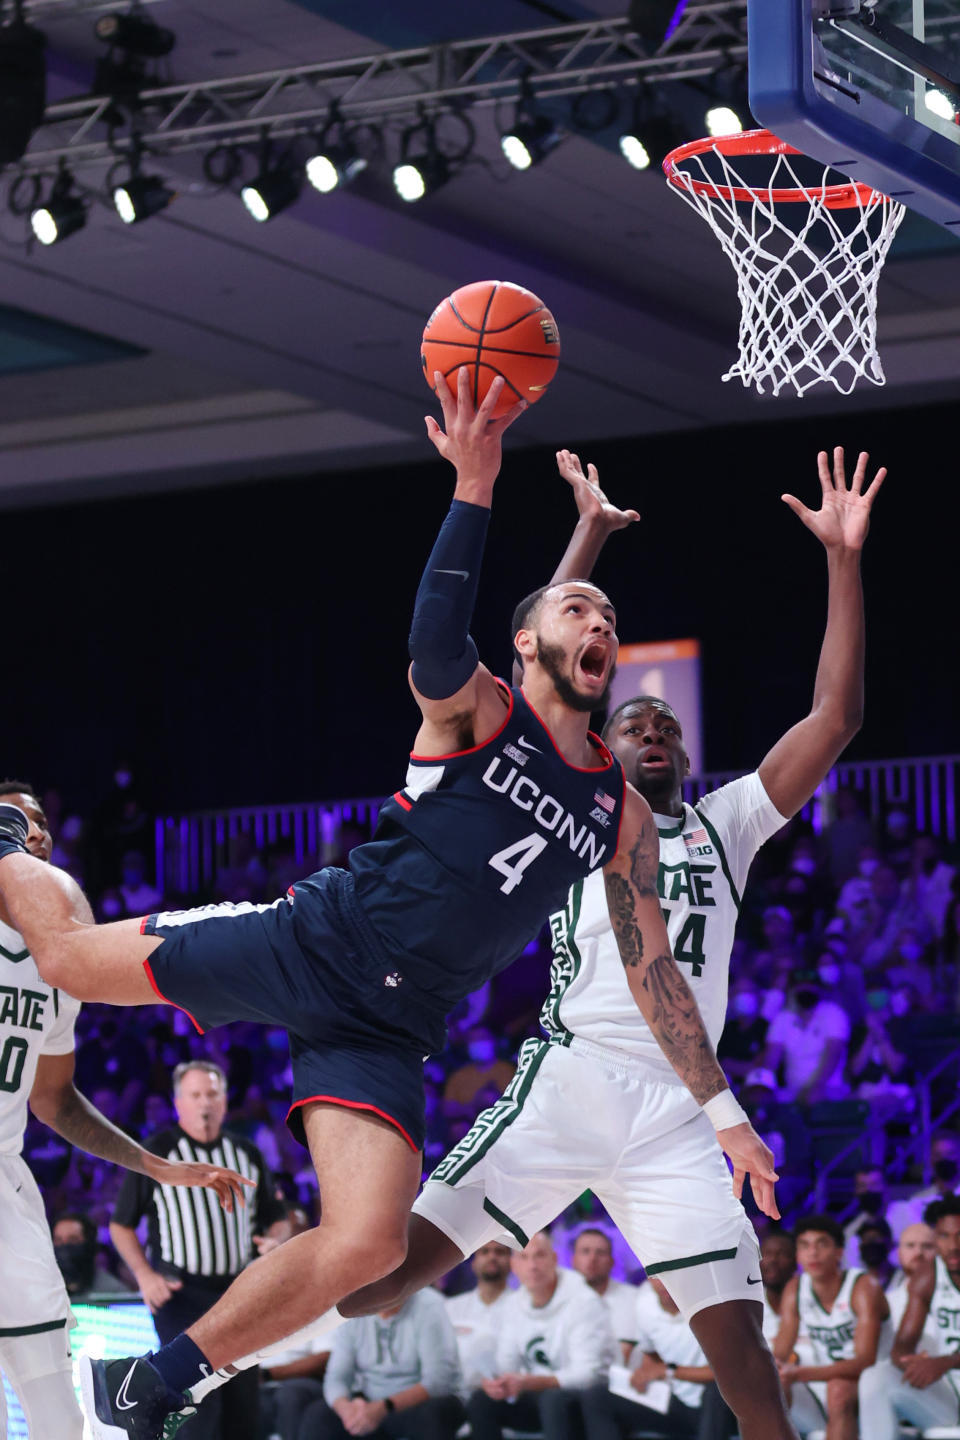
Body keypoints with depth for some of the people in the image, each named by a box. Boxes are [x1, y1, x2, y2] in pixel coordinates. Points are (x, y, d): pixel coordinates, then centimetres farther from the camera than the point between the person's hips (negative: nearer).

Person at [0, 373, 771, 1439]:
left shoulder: (620, 811, 9)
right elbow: (435, 642, -30)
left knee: (366, 1246, -17)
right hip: (309, 944, -3)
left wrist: (723, 1110, 15)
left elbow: (651, 967, 16)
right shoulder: (475, 710, -5)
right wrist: (474, 489, -41)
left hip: (387, 1029, 3)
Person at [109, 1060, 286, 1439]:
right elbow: (121, 1225, 3)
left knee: (243, 1400, 5)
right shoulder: (156, 1154, -1)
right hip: (182, 1291, -5)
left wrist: (277, 1238, -4)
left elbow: (277, 1218, 20)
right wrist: (145, 1276, -11)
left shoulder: (247, 1154, 11)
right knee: (199, 1399, -17)